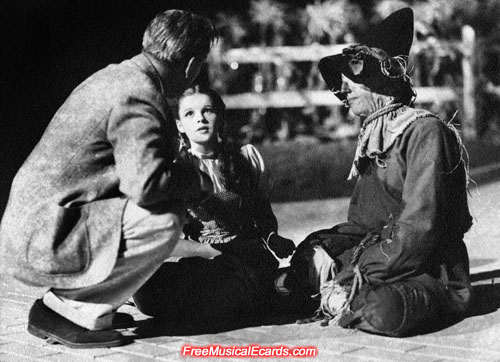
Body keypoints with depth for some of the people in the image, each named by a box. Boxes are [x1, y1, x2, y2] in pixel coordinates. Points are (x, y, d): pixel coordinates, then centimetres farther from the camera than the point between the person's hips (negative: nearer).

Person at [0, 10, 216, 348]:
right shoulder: (140, 96, -17)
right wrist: (193, 177, -10)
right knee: (164, 220, -20)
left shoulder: (115, 74, 13)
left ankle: (64, 301, 12)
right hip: (40, 244, -10)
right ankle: (68, 308, -8)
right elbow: (145, 185, -30)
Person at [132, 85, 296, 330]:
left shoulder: (247, 157, 12)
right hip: (199, 262, 1)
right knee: (145, 285, -33)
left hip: (251, 261, 0)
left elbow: (263, 211, 27)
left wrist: (272, 237, 5)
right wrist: (213, 251, -16)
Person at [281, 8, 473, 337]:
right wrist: (323, 250, -5)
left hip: (433, 278, -8)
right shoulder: (373, 137, 16)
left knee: (384, 310, -37)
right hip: (383, 261, 8)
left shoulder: (425, 131, -12)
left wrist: (357, 277, -20)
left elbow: (419, 228, -21)